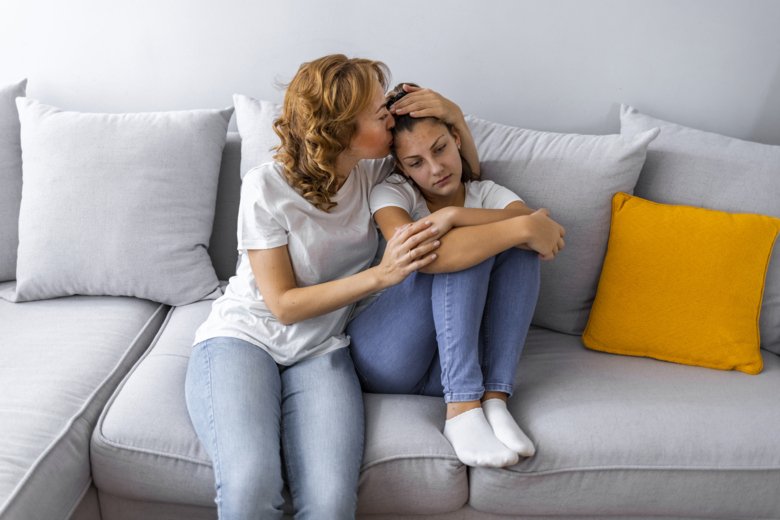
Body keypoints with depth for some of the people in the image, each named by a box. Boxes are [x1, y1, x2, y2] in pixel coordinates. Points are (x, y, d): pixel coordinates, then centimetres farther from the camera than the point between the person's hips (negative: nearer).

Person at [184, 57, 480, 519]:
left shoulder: (370, 170, 0)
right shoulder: (267, 188, -13)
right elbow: (284, 305, -11)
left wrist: (455, 117, -6)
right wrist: (380, 275, -20)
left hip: (320, 351, 3)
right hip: (243, 337, -2)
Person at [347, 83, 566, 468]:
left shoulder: (488, 194, 10)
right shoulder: (390, 193, -1)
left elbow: (531, 222, -15)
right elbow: (420, 255, -25)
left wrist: (453, 215, -25)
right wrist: (523, 227, -27)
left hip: (448, 366, 4)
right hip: (386, 357, -3)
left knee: (519, 247, -17)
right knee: (459, 250, -24)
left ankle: (494, 400, -25)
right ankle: (462, 410, -31)